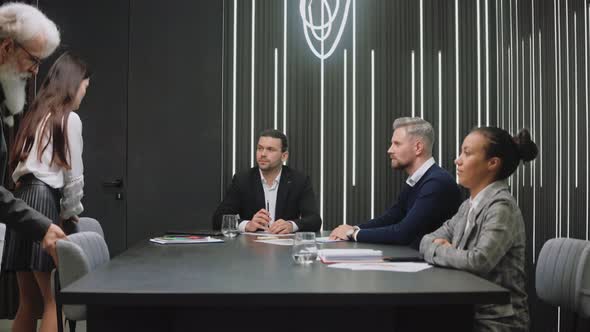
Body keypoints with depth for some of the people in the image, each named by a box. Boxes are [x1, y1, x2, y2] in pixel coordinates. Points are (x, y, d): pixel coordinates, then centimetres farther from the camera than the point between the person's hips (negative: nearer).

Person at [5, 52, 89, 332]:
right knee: (55, 300, -8)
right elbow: (73, 174, -3)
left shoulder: (35, 115, 22)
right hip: (43, 201, -8)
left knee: (30, 301, 10)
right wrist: (71, 213, 11)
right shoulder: (69, 118, 0)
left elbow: (20, 166, 17)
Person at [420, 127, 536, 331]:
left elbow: (479, 260, -28)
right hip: (469, 312, 7)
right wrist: (437, 244, -10)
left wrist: (437, 251, -12)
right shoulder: (469, 206, 9)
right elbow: (427, 240, 13)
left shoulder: (501, 207, -16)